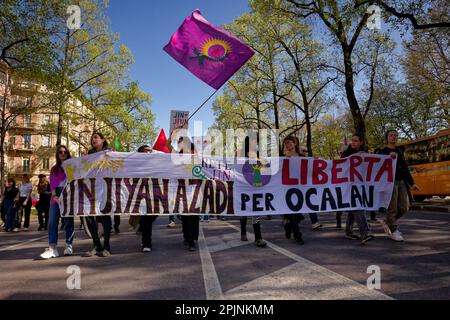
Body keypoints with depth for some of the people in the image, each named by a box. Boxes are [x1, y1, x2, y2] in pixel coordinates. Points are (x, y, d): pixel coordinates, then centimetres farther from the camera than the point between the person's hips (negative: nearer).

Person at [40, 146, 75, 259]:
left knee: (68, 221, -3)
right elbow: (52, 184, 9)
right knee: (52, 221, -7)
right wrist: (54, 196, -6)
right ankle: (52, 248, -10)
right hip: (56, 195, 3)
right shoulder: (54, 169, 19)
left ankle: (69, 246, 2)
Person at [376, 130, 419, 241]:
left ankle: (387, 222, 23)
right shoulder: (382, 152, 2)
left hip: (401, 182, 6)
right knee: (392, 208, -5)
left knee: (404, 208, 5)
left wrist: (412, 183, 16)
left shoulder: (399, 152, 19)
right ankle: (393, 231, 6)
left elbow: (405, 169, 19)